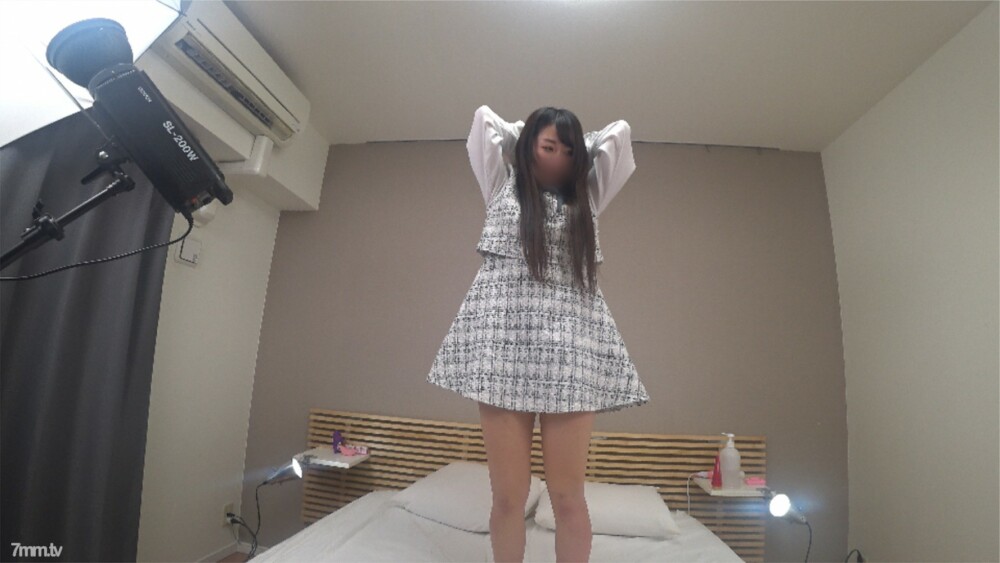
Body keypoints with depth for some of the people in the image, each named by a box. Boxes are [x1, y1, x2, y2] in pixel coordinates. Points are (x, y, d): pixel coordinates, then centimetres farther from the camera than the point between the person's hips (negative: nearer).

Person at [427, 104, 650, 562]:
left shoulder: (587, 196, 20)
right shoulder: (502, 185, 18)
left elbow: (619, 131, 24)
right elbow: (484, 117, 21)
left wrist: (579, 145, 35)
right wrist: (525, 135, 33)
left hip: (571, 344, 1)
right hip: (505, 339, -1)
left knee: (568, 495, 3)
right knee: (508, 493, 3)